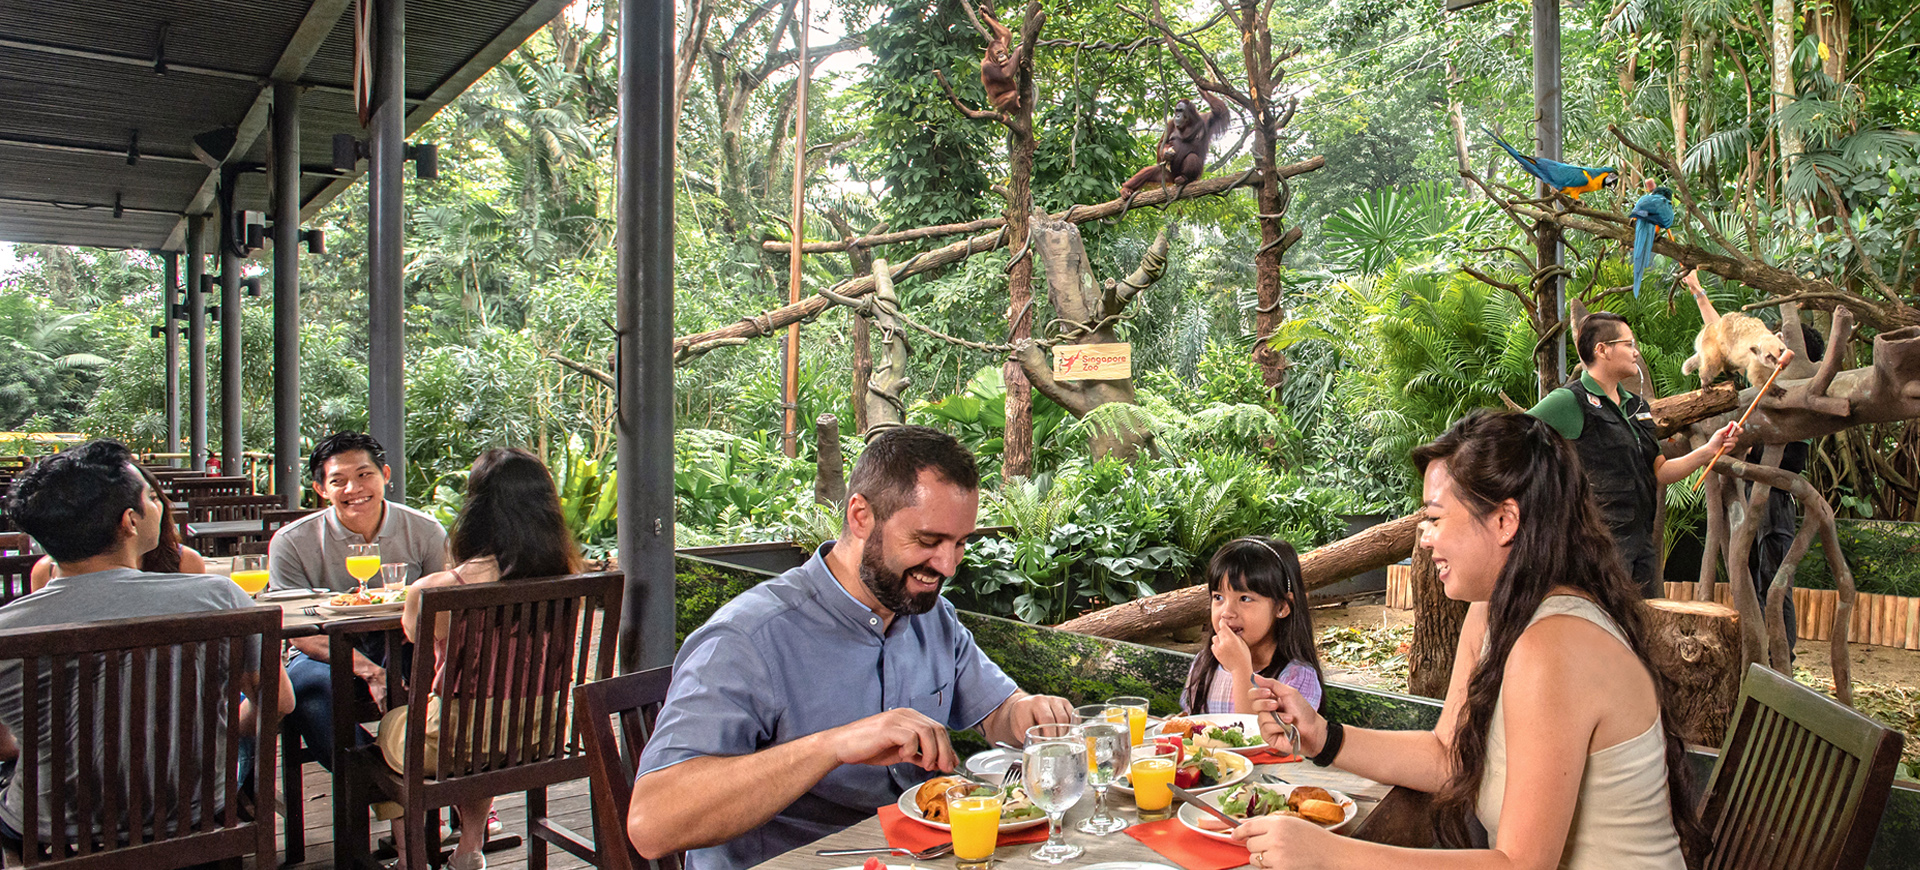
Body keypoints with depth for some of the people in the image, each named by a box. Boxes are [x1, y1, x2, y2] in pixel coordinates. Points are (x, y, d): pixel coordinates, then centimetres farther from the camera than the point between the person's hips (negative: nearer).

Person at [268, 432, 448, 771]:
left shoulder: (426, 532, -3)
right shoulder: (291, 542, -5)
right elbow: (302, 633, -10)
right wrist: (369, 671, -27)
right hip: (327, 654, 0)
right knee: (307, 683, -35)